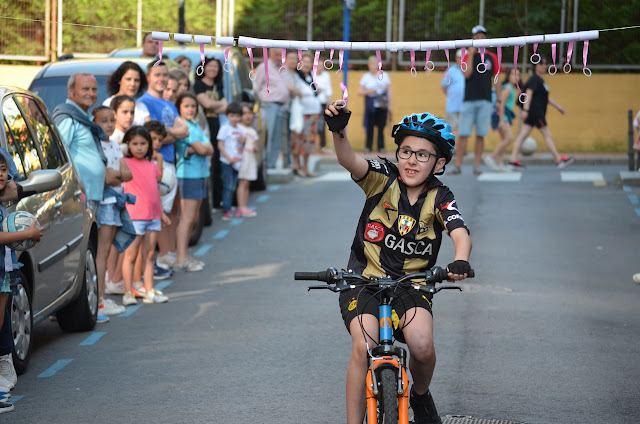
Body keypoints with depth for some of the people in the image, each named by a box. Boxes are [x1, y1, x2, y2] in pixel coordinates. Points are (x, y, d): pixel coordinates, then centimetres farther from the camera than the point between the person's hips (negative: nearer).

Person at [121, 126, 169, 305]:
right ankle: (128, 292, 2)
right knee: (131, 255, -2)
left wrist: (162, 212, 22)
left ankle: (150, 291, 12)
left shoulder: (152, 166, 14)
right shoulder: (125, 163, -2)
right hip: (134, 215, -6)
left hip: (153, 216, 6)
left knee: (149, 255, 9)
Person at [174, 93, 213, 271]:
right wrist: (200, 147, 4)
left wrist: (197, 148, -11)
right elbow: (201, 149, -17)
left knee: (193, 218, 11)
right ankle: (181, 260, -14)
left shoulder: (196, 126, 17)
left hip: (200, 174, 9)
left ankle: (184, 256, 16)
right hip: (188, 175, -9)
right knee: (187, 217, -12)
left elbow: (210, 149, 6)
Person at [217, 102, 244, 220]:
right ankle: (226, 211, -5)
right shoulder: (225, 128, -7)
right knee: (228, 186, -7)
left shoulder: (240, 129, 12)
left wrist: (243, 141, -3)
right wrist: (229, 158, -16)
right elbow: (220, 145, -10)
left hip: (237, 161, 6)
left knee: (233, 187, 10)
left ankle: (229, 210, 16)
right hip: (227, 162, -6)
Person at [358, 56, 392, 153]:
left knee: (381, 126, -2)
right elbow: (359, 91, 5)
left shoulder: (385, 75, 9)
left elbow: (389, 91, 11)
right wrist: (368, 91, -14)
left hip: (382, 104, 0)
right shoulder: (365, 77, 7)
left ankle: (381, 146, 4)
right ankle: (368, 146, 4)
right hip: (370, 104, 0)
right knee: (369, 126, -4)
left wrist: (389, 105, 6)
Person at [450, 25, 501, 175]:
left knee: (481, 135, 0)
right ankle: (458, 165, -1)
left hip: (485, 101, 1)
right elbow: (467, 73, -10)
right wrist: (471, 54, -10)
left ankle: (476, 166, 5)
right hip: (469, 100, -1)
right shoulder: (467, 56, 7)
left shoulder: (492, 57, 10)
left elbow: (496, 79, 13)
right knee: (463, 134, -5)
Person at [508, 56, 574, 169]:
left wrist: (557, 106, 31)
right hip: (535, 111, -10)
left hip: (534, 112, 10)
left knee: (522, 135, 4)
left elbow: (546, 97, 28)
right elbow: (529, 94, -22)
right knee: (547, 135, -4)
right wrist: (525, 110, -30)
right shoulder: (534, 79, -12)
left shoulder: (539, 80, 20)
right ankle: (558, 159, 1)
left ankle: (513, 159, 1)